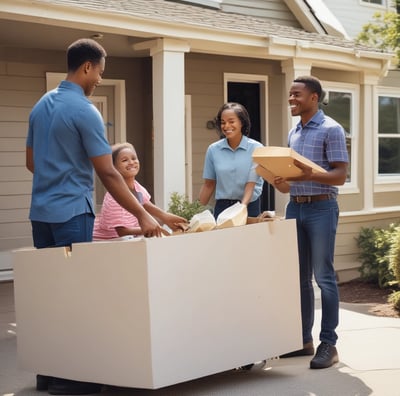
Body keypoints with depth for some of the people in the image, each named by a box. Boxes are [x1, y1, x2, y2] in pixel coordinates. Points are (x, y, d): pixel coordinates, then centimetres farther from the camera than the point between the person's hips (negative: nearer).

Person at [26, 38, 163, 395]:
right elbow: (108, 173, -15)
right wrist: (143, 215, -12)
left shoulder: (42, 105, 11)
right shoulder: (84, 111, -14)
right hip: (72, 211, -8)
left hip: (41, 211, 8)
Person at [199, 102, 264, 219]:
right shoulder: (213, 149, 2)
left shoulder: (256, 148, -7)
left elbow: (251, 183, -12)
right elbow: (209, 184, 9)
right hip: (222, 206, 2)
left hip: (249, 206, -2)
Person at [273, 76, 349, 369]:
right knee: (299, 276, 9)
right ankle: (303, 339, 17)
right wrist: (283, 184, 0)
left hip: (321, 207, -7)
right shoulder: (294, 132, 16)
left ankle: (329, 344, 0)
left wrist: (311, 175, -28)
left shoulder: (331, 129, -6)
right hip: (295, 207, 7)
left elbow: (340, 175, -12)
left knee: (323, 276, -5)